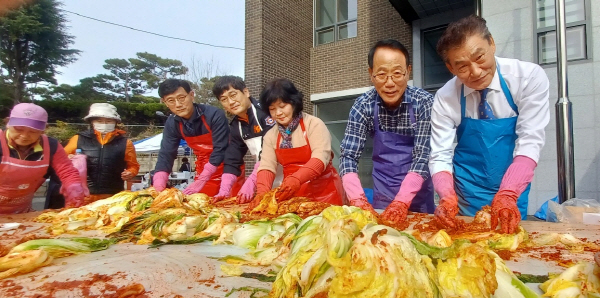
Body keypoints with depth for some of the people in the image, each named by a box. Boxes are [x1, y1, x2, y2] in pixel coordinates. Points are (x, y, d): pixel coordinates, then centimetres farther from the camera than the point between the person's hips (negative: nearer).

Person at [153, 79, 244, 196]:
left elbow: (220, 150, -26)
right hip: (204, 170, 4)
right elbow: (166, 155, -9)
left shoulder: (214, 115, -25)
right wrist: (158, 187, -24)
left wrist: (200, 181, -31)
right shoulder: (171, 124, -8)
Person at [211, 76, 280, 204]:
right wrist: (224, 190, -8)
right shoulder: (235, 126, 5)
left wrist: (250, 183, -28)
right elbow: (232, 161, 5)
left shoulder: (266, 112, -17)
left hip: (288, 175, -6)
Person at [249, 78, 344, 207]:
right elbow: (266, 167, -3)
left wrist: (297, 179, -36)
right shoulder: (270, 135, 6)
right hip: (293, 194, 4)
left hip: (323, 191, -3)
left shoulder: (314, 124, -9)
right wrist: (262, 192, -22)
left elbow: (320, 158, -21)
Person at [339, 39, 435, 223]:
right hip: (382, 193, 1)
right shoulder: (363, 105, -15)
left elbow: (423, 156, -20)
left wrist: (402, 201, -33)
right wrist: (358, 199, -31)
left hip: (417, 192, -1)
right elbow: (348, 156, -16)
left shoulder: (424, 103, -18)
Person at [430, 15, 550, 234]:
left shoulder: (530, 77, -16)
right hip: (467, 195, 0)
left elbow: (530, 141, -22)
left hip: (513, 190, 0)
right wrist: (447, 197, -33)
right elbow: (440, 157, -15)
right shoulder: (445, 98, -16)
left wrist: (507, 195, -35)